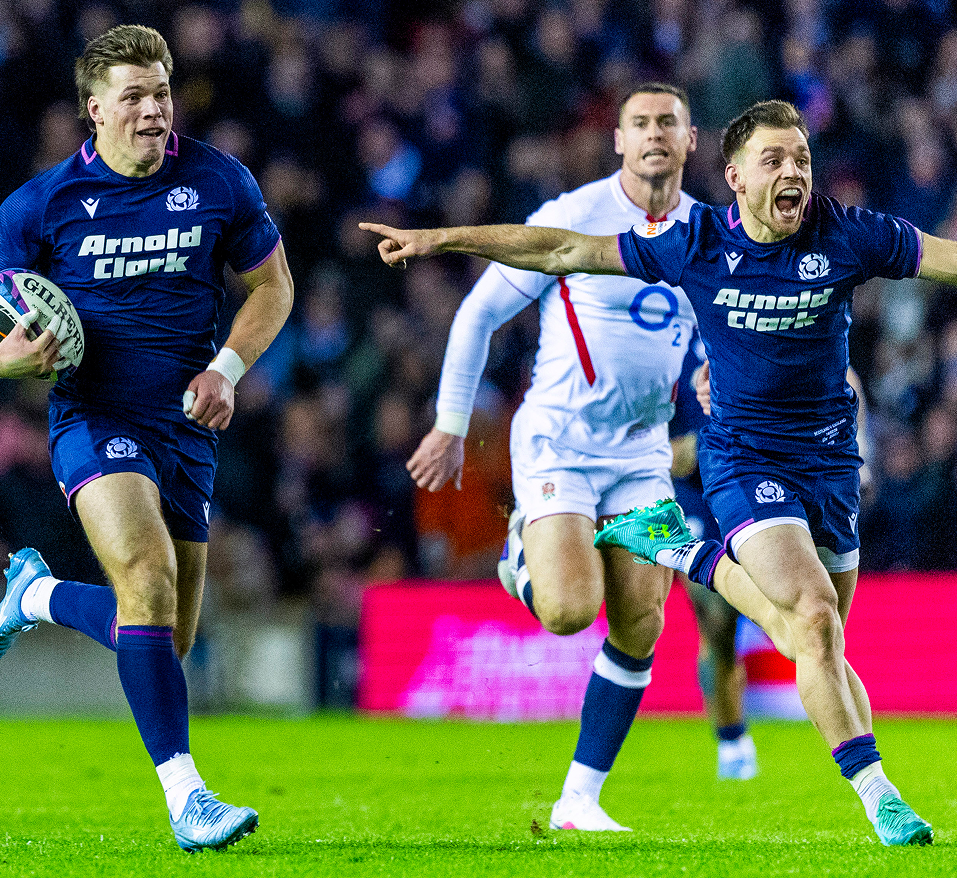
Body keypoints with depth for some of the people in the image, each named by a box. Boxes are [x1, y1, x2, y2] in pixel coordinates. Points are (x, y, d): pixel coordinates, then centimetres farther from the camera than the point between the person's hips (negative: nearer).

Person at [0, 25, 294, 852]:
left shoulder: (219, 182, 0)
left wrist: (228, 367, -4)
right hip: (95, 414, -4)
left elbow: (272, 283, 13)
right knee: (148, 577, -28)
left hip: (187, 425, 4)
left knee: (167, 641, 7)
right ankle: (186, 798, -27)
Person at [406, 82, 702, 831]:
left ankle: (580, 799, 6)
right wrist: (451, 426, -4)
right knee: (569, 611, -22)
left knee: (638, 632, -4)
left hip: (642, 453, 5)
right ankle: (524, 554, 14)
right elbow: (479, 313, -4)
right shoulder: (573, 219, -10)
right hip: (558, 439, -5)